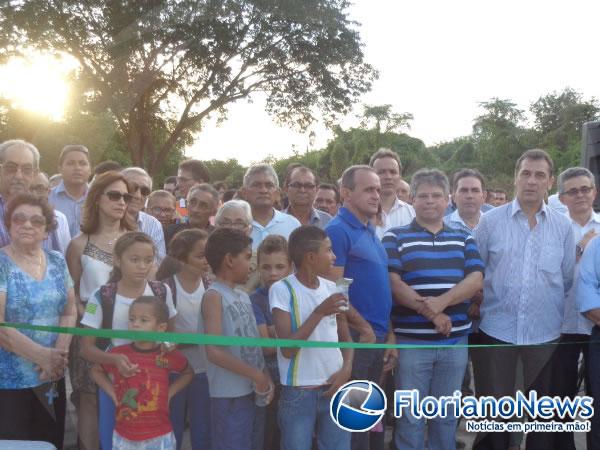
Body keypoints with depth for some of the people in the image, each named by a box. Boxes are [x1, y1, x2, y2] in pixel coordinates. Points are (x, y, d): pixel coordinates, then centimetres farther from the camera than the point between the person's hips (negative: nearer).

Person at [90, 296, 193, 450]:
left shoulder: (168, 355, -8)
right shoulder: (117, 354, -6)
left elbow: (188, 373, 11)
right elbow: (96, 370, 14)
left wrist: (169, 392, 0)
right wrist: (112, 392, 2)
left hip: (159, 437, -1)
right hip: (123, 437, 1)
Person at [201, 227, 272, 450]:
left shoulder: (244, 296, 12)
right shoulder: (214, 296, -13)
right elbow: (214, 351, -21)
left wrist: (265, 378, 0)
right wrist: (257, 375, -16)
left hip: (251, 390, 8)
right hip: (229, 394, -8)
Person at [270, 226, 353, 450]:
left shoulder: (331, 288, 6)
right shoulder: (282, 290, -11)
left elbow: (345, 338, 13)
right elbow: (287, 349, -16)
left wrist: (346, 370, -5)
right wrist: (319, 313, -21)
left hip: (335, 388, 5)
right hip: (298, 393, -4)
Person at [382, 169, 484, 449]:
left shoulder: (463, 239, 11)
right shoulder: (395, 237, 1)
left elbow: (476, 279, -2)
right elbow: (393, 283, -9)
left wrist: (442, 301, -18)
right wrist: (429, 312, -19)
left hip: (456, 340, 3)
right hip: (411, 340, -3)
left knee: (447, 414, 15)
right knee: (410, 415, 6)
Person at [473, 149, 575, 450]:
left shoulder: (562, 226, 3)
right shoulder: (491, 221, -2)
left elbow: (568, 279, 9)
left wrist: (548, 306, 8)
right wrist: (479, 303, 0)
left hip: (545, 332, 2)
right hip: (497, 329, -1)